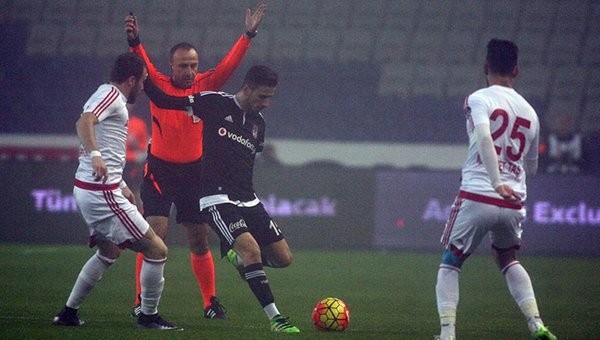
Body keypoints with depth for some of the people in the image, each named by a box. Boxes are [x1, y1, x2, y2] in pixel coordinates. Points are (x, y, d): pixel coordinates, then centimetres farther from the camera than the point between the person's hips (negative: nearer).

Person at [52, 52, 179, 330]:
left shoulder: (110, 95, 20)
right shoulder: (111, 94, -11)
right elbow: (84, 122, -30)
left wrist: (121, 185, 34)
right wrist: (94, 154, -46)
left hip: (88, 190, 11)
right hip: (102, 193, -11)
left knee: (109, 251, 29)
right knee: (156, 250, -6)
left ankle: (69, 312, 28)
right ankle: (149, 316, 5)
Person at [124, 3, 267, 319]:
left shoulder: (205, 86, 0)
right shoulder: (158, 85, -6)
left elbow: (228, 65, -6)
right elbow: (143, 65, -22)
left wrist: (248, 35, -16)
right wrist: (134, 42, -41)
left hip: (193, 172, 3)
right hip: (159, 171, -3)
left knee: (200, 243, 9)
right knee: (155, 234, -13)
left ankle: (211, 302, 19)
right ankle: (141, 302, -9)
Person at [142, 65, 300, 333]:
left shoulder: (258, 123, 14)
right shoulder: (215, 104, -4)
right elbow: (164, 101, -4)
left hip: (247, 200, 7)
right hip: (217, 199, -7)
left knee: (283, 258, 0)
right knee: (251, 249, -25)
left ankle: (239, 255, 28)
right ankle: (275, 319, -24)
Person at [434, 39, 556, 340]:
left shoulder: (480, 99, -2)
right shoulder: (530, 112, 15)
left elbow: (484, 137, -22)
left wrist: (497, 183, -27)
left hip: (476, 197, -4)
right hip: (514, 203, 4)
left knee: (449, 264, 12)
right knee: (507, 259, 28)